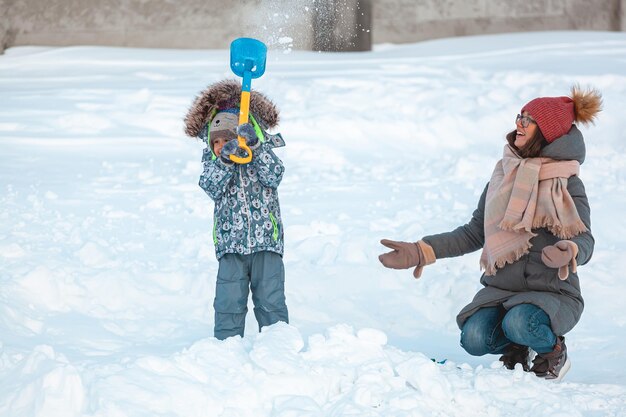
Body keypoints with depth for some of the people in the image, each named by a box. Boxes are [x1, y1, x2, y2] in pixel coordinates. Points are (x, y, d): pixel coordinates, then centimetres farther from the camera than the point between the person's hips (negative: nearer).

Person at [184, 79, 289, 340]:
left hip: (265, 240, -1)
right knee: (229, 303, -3)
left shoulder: (264, 154, 5)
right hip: (230, 242, 1)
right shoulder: (213, 161, 8)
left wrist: (255, 145, -23)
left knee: (270, 301, 1)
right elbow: (212, 187, -9)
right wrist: (225, 159, -24)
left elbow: (273, 177, -13)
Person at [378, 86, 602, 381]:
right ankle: (515, 346, 10)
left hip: (552, 293, -4)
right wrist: (421, 252, 3)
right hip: (500, 289, 4)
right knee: (474, 338, -24)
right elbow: (474, 234, 13)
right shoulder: (503, 175, 9)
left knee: (519, 323, -36)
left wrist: (568, 252, -42)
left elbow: (584, 240, -17)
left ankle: (553, 348, -1)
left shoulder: (568, 184, -6)